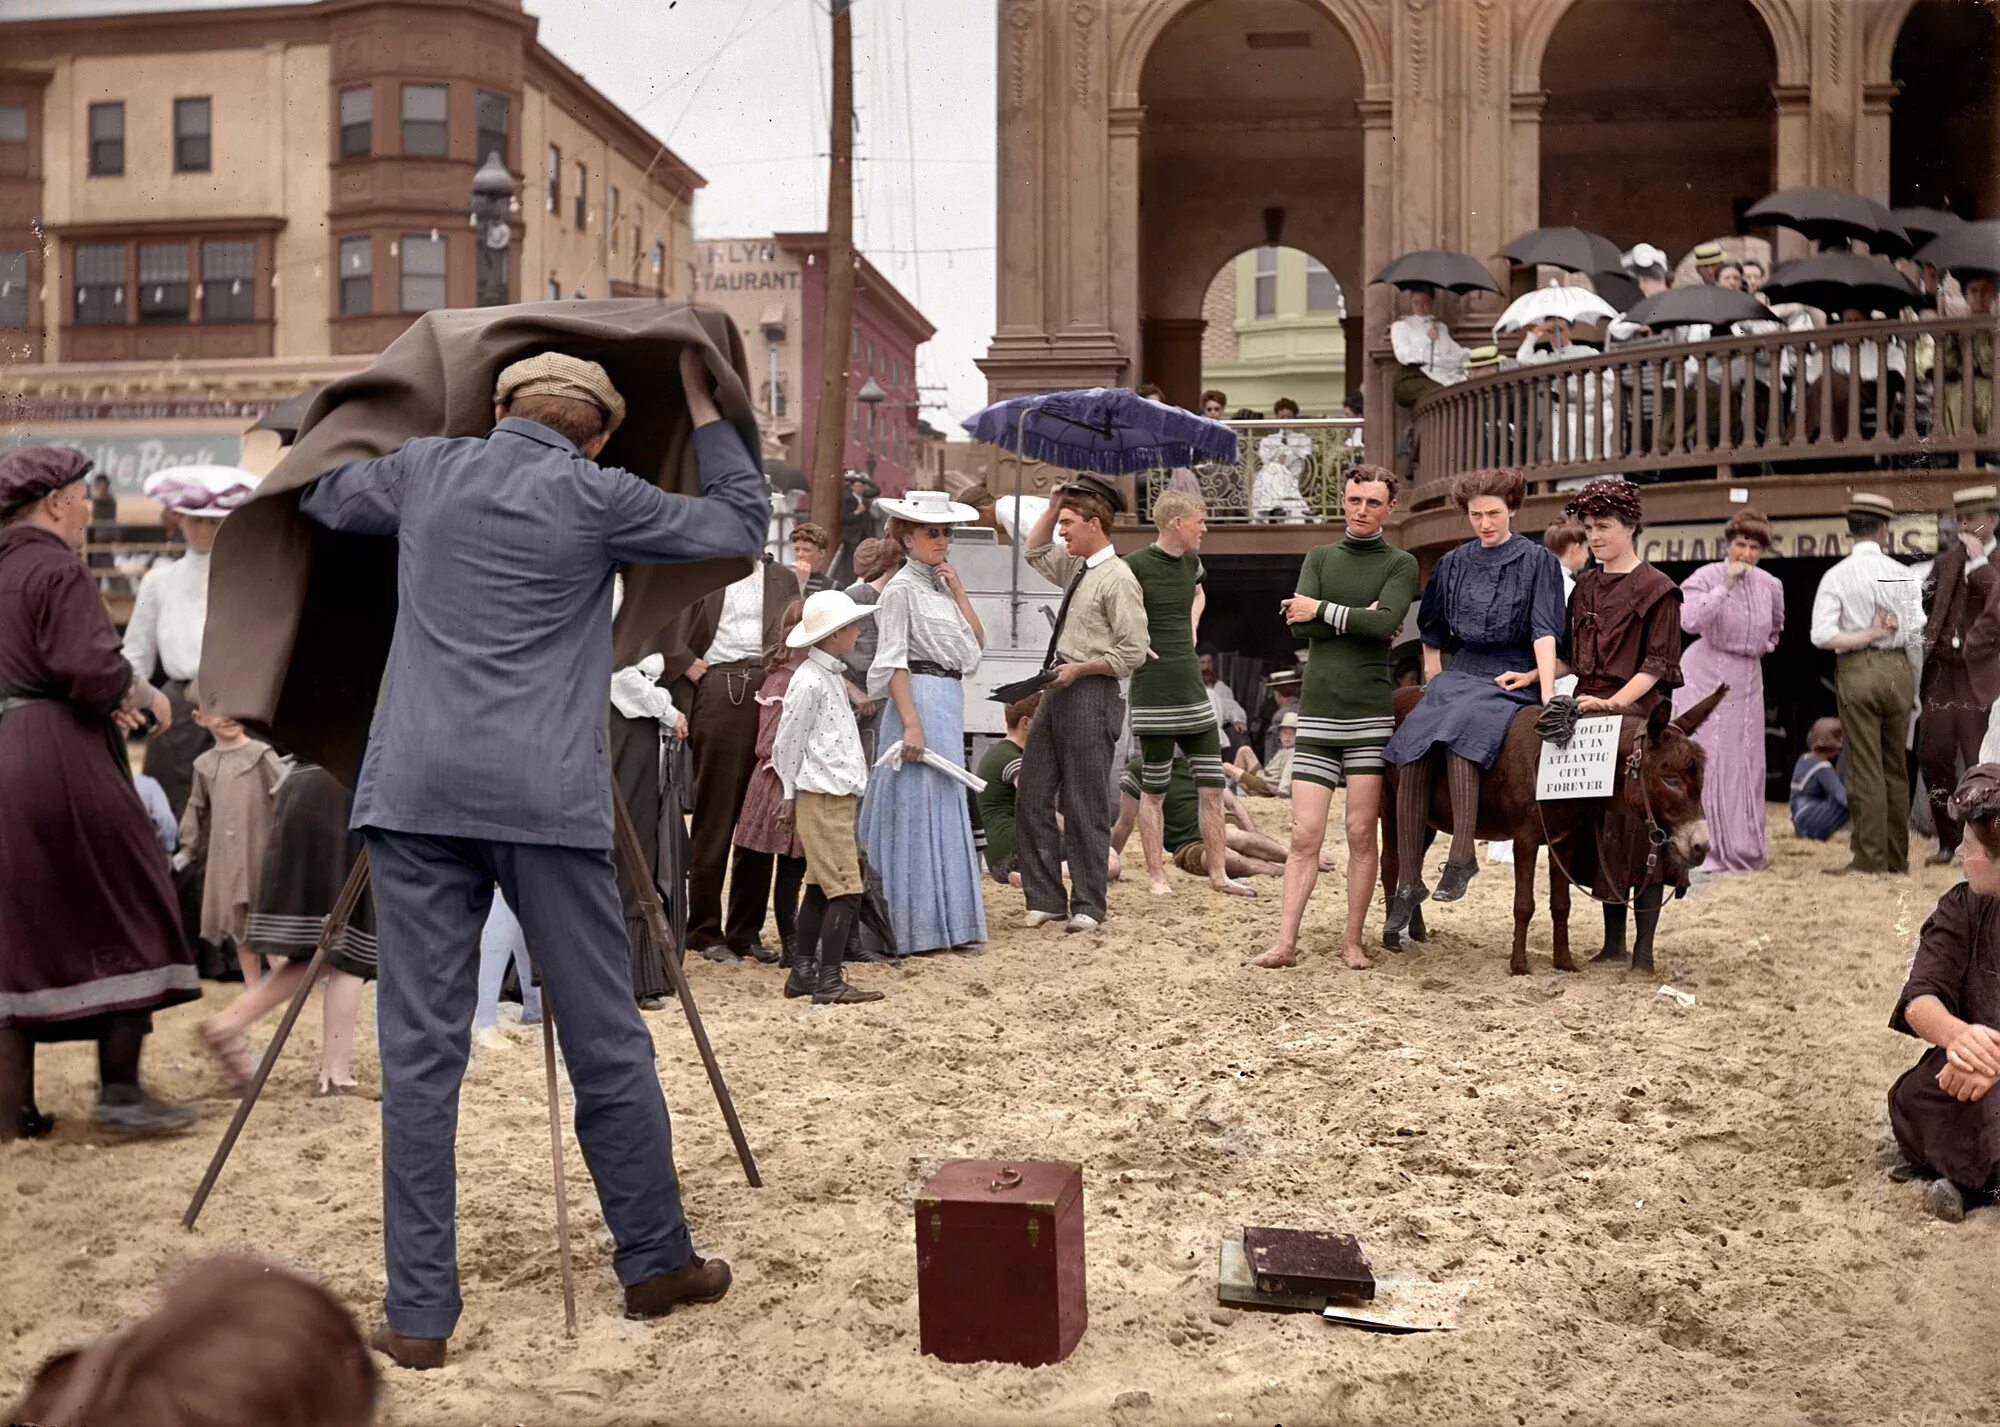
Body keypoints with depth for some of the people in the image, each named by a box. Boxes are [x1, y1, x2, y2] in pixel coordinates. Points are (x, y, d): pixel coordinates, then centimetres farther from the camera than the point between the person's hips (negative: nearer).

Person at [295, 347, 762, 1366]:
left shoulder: (429, 468, 13)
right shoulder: (596, 496, 3)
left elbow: (320, 495, 33)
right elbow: (740, 527, 14)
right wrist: (699, 401, 23)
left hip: (417, 793, 3)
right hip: (546, 799, -2)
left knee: (420, 1052, 3)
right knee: (606, 1043, 9)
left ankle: (419, 1311, 4)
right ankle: (656, 1262, 23)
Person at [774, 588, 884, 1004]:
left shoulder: (831, 676, 15)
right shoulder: (810, 681, -15)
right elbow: (786, 743, -11)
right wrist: (790, 794, -2)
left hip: (838, 796, 10)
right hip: (822, 798, -10)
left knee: (820, 888, 13)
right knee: (845, 890, -10)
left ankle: (802, 973, 20)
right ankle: (828, 981, -9)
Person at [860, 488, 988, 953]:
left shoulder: (941, 585, 16)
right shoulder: (902, 588, -7)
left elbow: (977, 641, 10)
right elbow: (893, 660, -13)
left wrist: (958, 590, 3)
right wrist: (910, 723, -21)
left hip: (949, 702, 9)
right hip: (919, 700, -9)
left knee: (945, 808, 12)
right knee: (919, 810, -6)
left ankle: (944, 922, 20)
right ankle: (917, 927, 0)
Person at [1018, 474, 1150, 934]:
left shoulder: (1118, 578, -12)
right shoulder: (1074, 568, 13)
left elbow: (1133, 653, -15)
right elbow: (1035, 552, 32)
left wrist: (1080, 668, -17)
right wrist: (1053, 507, 18)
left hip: (1090, 694, -9)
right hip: (1057, 691, 9)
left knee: (1085, 805, -2)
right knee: (1033, 798, 8)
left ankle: (1088, 906, 7)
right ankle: (1045, 899, 15)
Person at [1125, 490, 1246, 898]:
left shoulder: (1191, 561, 9)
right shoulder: (1136, 565, -13)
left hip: (1192, 686, 7)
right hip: (1154, 692, -7)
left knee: (1213, 785, 7)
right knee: (1154, 791, 3)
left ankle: (1218, 872, 16)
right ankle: (1156, 877, 13)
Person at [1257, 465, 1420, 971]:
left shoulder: (1400, 564, 7)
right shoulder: (1319, 558, 15)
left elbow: (1385, 622, -13)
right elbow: (1299, 627, 0)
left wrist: (1324, 611, -5)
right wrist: (1357, 619, -7)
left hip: (1371, 712, -2)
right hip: (1317, 713, 2)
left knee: (1361, 833, 0)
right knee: (1305, 835, -2)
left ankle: (1353, 942, 7)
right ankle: (1285, 942, -3)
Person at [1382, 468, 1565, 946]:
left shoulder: (1537, 561, 3)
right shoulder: (1452, 564, 15)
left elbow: (1544, 632, -6)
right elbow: (1432, 636, 23)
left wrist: (1547, 694, -16)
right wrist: (1434, 688, 14)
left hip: (1513, 678, -4)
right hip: (1459, 672, 4)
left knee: (1458, 731, -36)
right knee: (1411, 755, -21)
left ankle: (1461, 857, -31)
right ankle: (1408, 884, -17)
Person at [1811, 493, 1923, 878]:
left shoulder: (1836, 576, -8)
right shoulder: (1901, 574, 0)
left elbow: (1822, 636, -16)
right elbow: (1916, 632, 0)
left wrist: (1870, 634, -7)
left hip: (1857, 672, -3)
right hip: (1898, 669, 3)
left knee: (1865, 770, 1)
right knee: (1896, 768, 12)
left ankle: (1871, 860, 3)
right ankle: (1897, 857, 18)